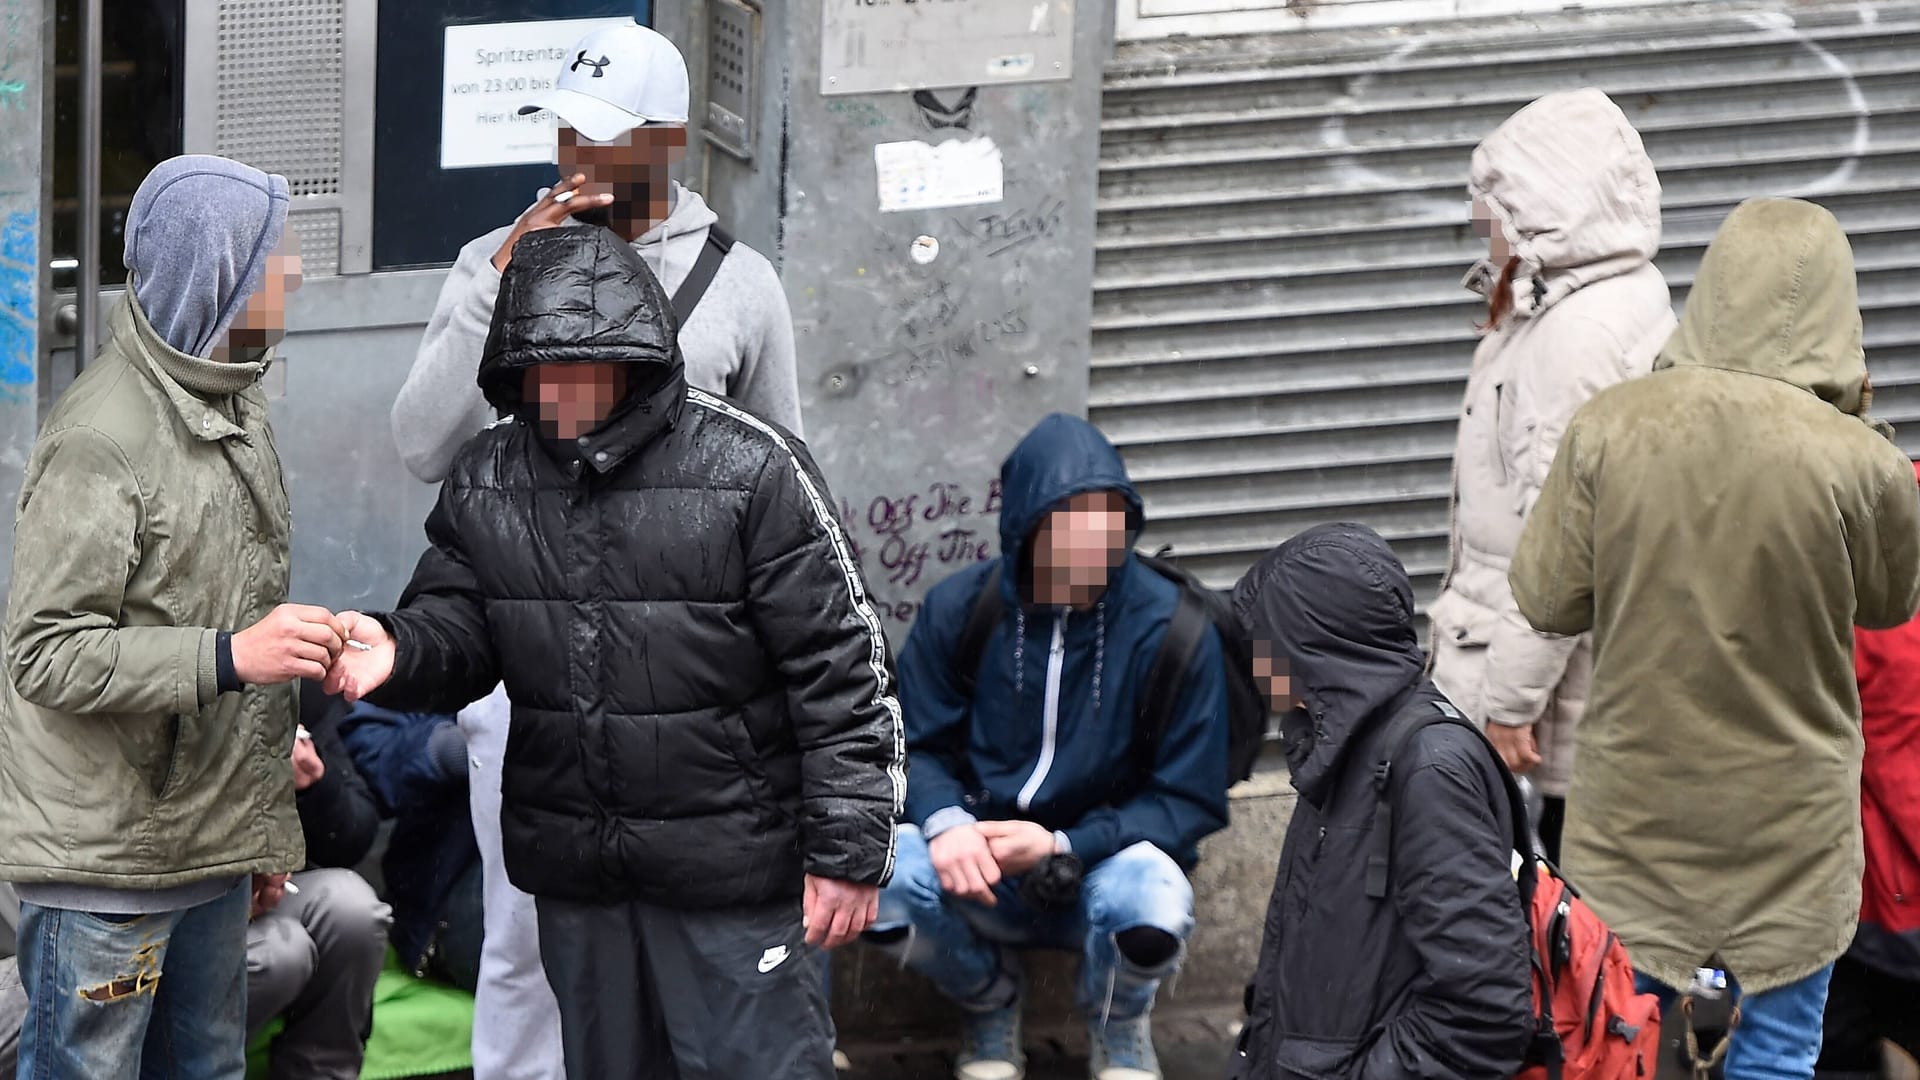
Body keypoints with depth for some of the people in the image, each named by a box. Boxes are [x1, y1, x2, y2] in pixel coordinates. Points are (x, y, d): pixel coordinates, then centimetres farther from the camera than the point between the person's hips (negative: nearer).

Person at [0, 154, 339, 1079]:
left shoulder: (235, 413, 14)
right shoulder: (100, 435, -16)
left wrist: (263, 830, 20)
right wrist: (228, 656, -28)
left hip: (213, 857, 9)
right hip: (104, 866, -9)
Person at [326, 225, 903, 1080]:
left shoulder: (751, 469, -13)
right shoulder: (484, 482, 3)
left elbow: (842, 665, -12)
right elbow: (454, 626, 4)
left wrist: (850, 849, -13)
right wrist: (396, 651, -21)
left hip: (732, 872, -5)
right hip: (575, 878, 5)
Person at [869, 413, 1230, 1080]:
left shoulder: (1169, 630, -10)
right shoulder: (959, 609, -5)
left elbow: (1190, 801, -7)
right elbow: (917, 747, 3)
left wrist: (1065, 847, -20)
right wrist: (946, 821, -21)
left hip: (1103, 862, -1)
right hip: (980, 872, 2)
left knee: (1151, 895, -38)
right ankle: (989, 1006, 5)